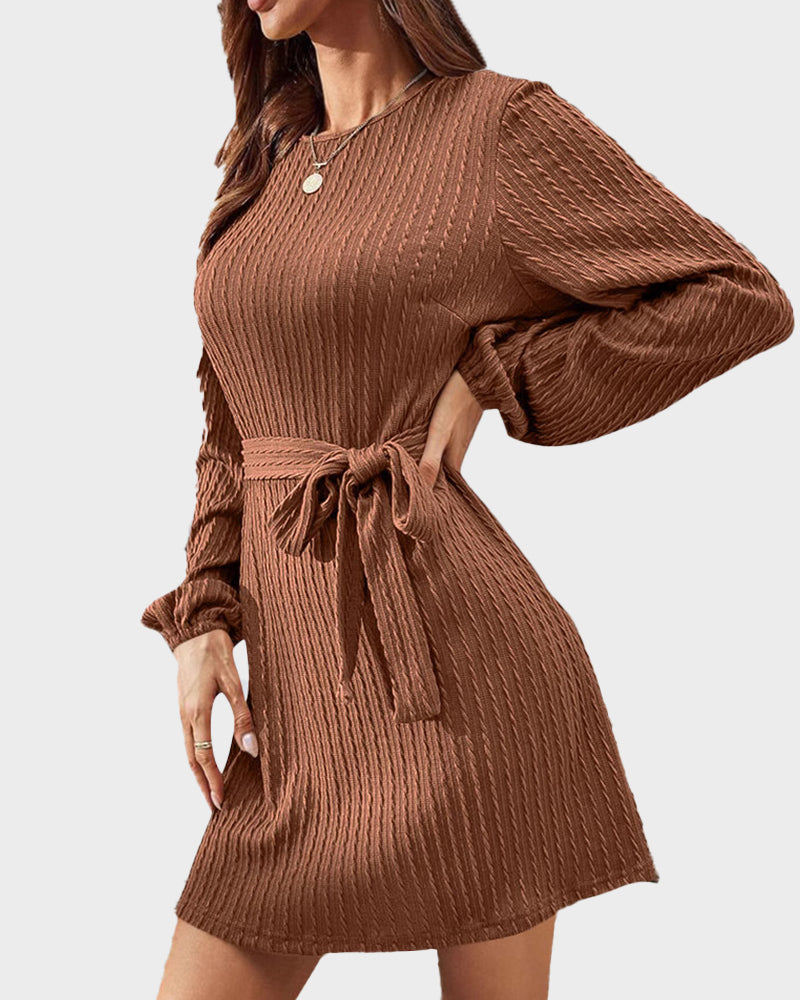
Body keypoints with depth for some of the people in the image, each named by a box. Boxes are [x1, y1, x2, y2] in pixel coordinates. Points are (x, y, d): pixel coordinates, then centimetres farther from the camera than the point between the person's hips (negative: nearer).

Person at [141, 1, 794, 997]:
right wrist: (201, 622, 5)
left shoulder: (501, 123, -3)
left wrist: (487, 378, -7)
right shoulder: (265, 169, 16)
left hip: (454, 664, -6)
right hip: (305, 689, 6)